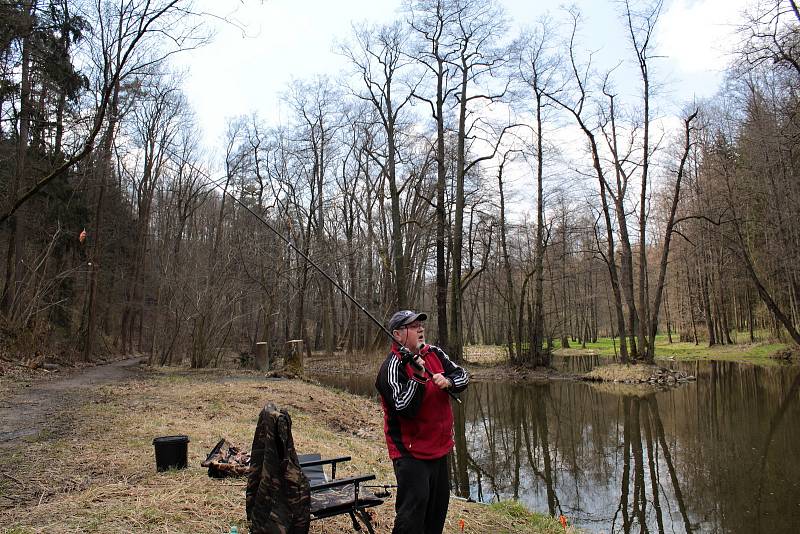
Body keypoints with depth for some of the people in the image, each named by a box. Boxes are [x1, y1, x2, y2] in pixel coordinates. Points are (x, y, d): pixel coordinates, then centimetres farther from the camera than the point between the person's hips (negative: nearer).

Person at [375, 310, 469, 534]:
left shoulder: (434, 353, 4)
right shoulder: (392, 367, -18)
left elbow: (463, 376, 4)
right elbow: (405, 409, -25)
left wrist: (448, 381, -16)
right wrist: (418, 376, -33)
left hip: (439, 447, 8)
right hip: (411, 451, -7)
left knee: (439, 504, 19)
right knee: (414, 507, -8)